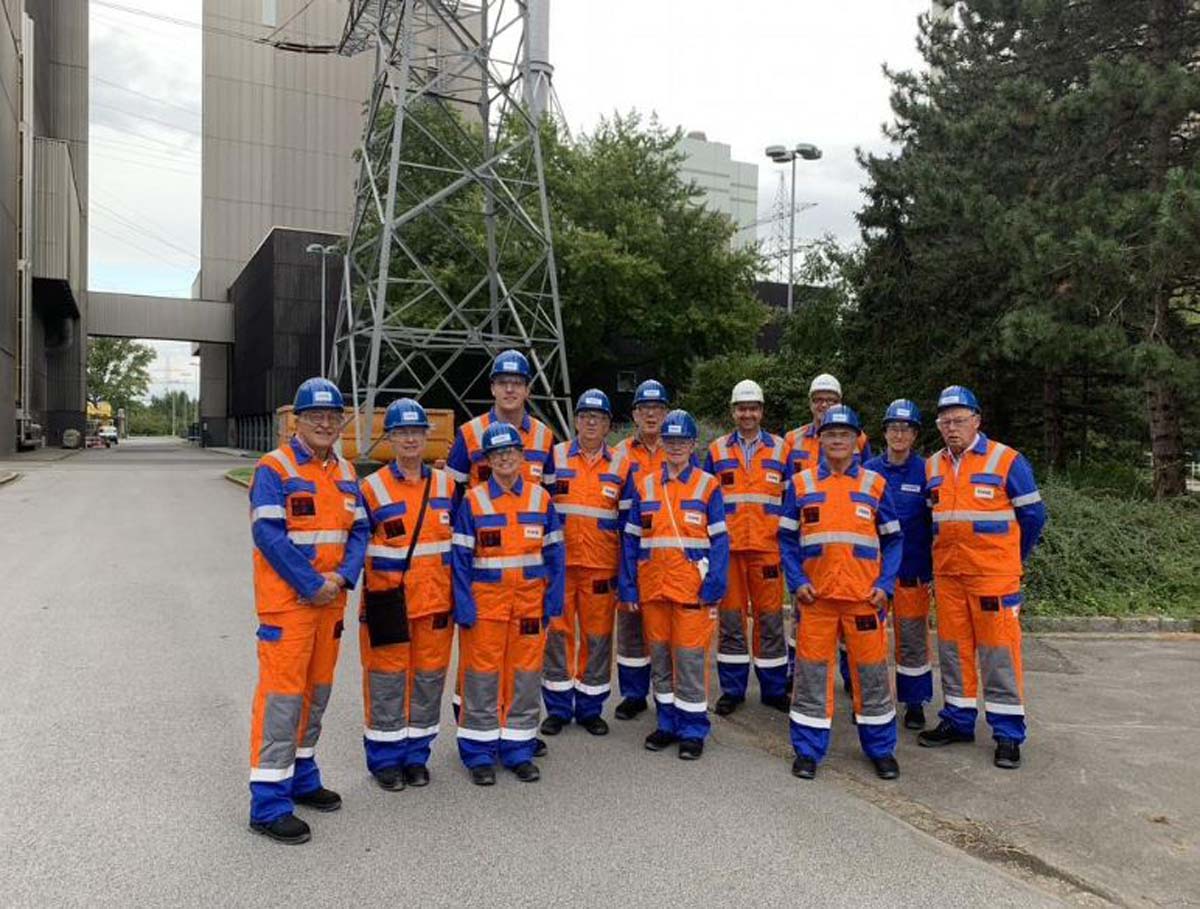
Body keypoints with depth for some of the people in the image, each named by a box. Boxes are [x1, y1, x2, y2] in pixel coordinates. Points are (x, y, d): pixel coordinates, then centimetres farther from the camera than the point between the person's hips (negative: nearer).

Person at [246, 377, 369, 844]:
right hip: (287, 601, -7)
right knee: (282, 693, -6)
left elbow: (359, 530, 9)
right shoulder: (274, 468, -9)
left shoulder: (346, 473, 11)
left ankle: (302, 777, 32)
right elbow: (269, 534, -16)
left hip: (330, 600, 7)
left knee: (317, 689, 16)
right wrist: (311, 585, -17)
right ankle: (269, 803, 3)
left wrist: (342, 578, -8)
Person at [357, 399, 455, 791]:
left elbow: (460, 540, 14)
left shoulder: (446, 485, 6)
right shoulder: (372, 488, -4)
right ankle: (385, 758, 20)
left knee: (429, 677, 10)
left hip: (436, 600, 3)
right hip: (388, 600, -3)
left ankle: (416, 755, 25)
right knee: (387, 678, 4)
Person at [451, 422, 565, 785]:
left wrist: (553, 599, 0)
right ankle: (479, 753, 18)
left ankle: (518, 749, 23)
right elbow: (460, 557, -4)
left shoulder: (541, 499, 4)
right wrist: (464, 605, -10)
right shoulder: (472, 501, -2)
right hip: (485, 600, -2)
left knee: (526, 675, 9)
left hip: (531, 600, 2)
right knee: (482, 676, 4)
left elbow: (554, 553, 7)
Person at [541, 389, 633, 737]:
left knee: (597, 636, 6)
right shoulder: (555, 456, 4)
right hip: (558, 562, 0)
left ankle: (590, 707, 21)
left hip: (601, 565, 1)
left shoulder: (620, 464, 6)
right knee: (557, 632, 5)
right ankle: (558, 707, 19)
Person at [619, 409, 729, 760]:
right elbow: (631, 540, 8)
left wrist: (713, 587, -10)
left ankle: (693, 730, 12)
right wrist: (629, 587, 3)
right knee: (659, 658, 11)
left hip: (692, 586, -3)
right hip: (653, 586, 3)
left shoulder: (708, 485, 1)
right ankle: (668, 724, 26)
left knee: (690, 659, -1)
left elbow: (719, 540, -1)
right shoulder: (644, 485, 8)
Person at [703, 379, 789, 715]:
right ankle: (732, 690, 17)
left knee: (770, 619, 5)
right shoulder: (717, 450, 8)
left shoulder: (780, 448, 7)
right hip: (727, 548, 1)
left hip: (767, 548, 0)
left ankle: (774, 689, 18)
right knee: (730, 619, 6)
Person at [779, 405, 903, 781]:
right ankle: (808, 750, 18)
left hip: (864, 595, 0)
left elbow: (893, 539, 8)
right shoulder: (800, 484, 5)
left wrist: (885, 584, -4)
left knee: (871, 672, 8)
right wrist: (797, 581, -6)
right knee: (811, 672, 5)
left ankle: (881, 748, 25)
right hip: (815, 595, 0)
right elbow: (787, 539, 7)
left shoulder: (875, 484, 6)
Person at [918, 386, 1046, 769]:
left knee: (999, 650, -1)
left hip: (994, 576, -5)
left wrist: (1011, 559, 8)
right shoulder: (933, 467, 8)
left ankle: (1008, 734, 9)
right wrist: (945, 555, 15)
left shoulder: (1007, 461, -6)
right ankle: (958, 720, 24)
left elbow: (1032, 514, 0)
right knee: (953, 648, 11)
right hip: (947, 575, 5)